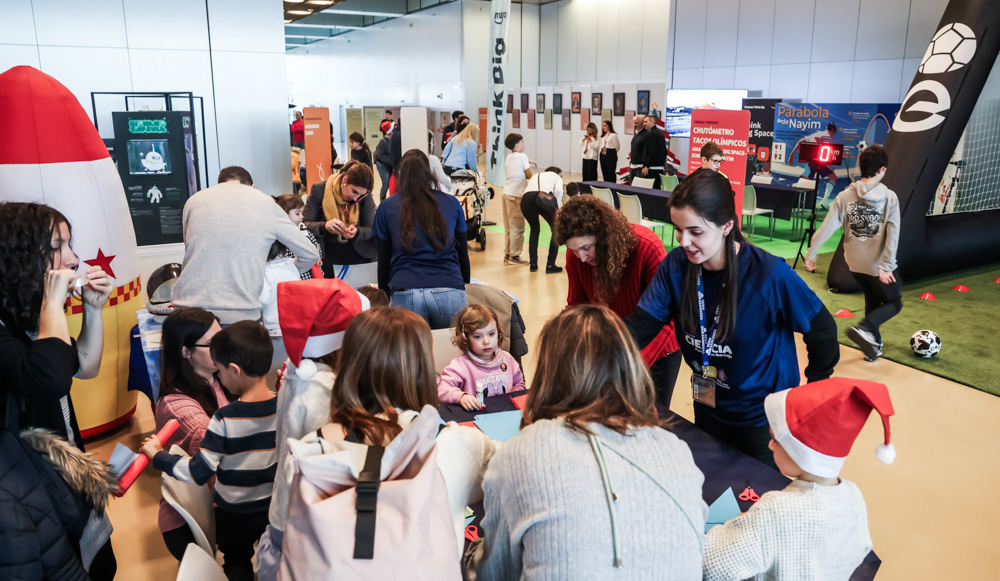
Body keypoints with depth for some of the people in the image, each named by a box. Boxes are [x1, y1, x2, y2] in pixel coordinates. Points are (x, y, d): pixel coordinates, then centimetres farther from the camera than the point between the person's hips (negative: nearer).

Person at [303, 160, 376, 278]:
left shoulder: (365, 197, -4)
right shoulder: (319, 190, -7)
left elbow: (372, 230, -3)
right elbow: (304, 225, -10)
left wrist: (356, 232, -26)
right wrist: (324, 226, -32)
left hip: (360, 257, 1)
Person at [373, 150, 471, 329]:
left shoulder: (386, 208, 11)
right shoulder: (451, 203, 13)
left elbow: (383, 260, 13)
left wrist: (385, 295, 23)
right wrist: (465, 287, 31)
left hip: (405, 293, 0)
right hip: (451, 292, 0)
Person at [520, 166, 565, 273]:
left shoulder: (535, 176, 39)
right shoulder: (556, 176, 26)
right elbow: (558, 190, 3)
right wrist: (557, 207, 13)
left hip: (526, 199, 4)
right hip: (545, 199, -4)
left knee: (534, 230, 29)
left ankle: (533, 264, 25)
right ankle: (550, 265, 13)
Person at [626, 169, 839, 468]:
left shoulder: (770, 276, -27)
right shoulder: (675, 266, -15)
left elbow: (822, 332, -14)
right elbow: (640, 325, -19)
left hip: (762, 418, -4)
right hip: (707, 409, 5)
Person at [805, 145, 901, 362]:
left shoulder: (845, 196, -8)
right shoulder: (889, 197, -13)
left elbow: (827, 227, -13)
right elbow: (893, 234, -20)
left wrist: (811, 253, -8)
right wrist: (886, 265, -21)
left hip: (855, 263, 4)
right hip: (879, 264, -4)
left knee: (872, 299, 26)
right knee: (894, 303, 15)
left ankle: (873, 344, 28)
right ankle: (864, 329, -12)